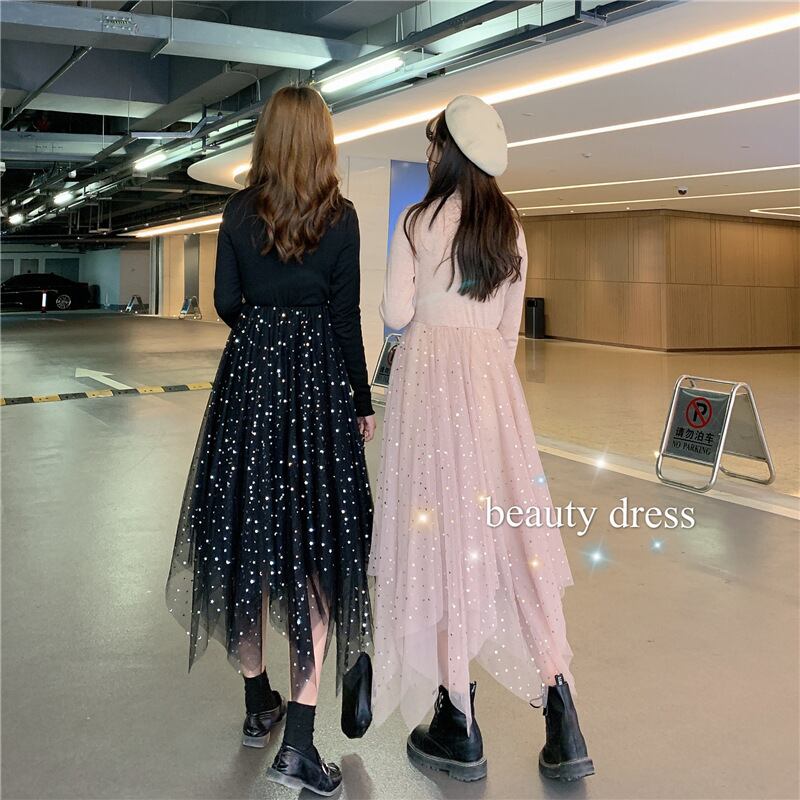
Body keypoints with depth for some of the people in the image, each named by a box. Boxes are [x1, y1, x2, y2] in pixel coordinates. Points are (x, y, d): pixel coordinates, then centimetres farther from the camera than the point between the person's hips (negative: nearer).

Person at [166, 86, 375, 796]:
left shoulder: (240, 211, 2)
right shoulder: (340, 216, -4)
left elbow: (226, 302, 4)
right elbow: (347, 318, -4)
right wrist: (362, 402, 3)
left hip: (249, 375, 3)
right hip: (317, 376, -2)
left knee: (249, 533, 13)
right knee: (317, 544, 1)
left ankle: (259, 707, 27)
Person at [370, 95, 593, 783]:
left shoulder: (420, 221, -5)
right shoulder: (510, 226, 11)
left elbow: (397, 314, -6)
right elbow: (510, 325, 14)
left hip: (431, 372, -5)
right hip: (493, 375, 5)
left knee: (441, 528, 0)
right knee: (511, 531, 5)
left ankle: (458, 726, 7)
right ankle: (562, 724, 3)